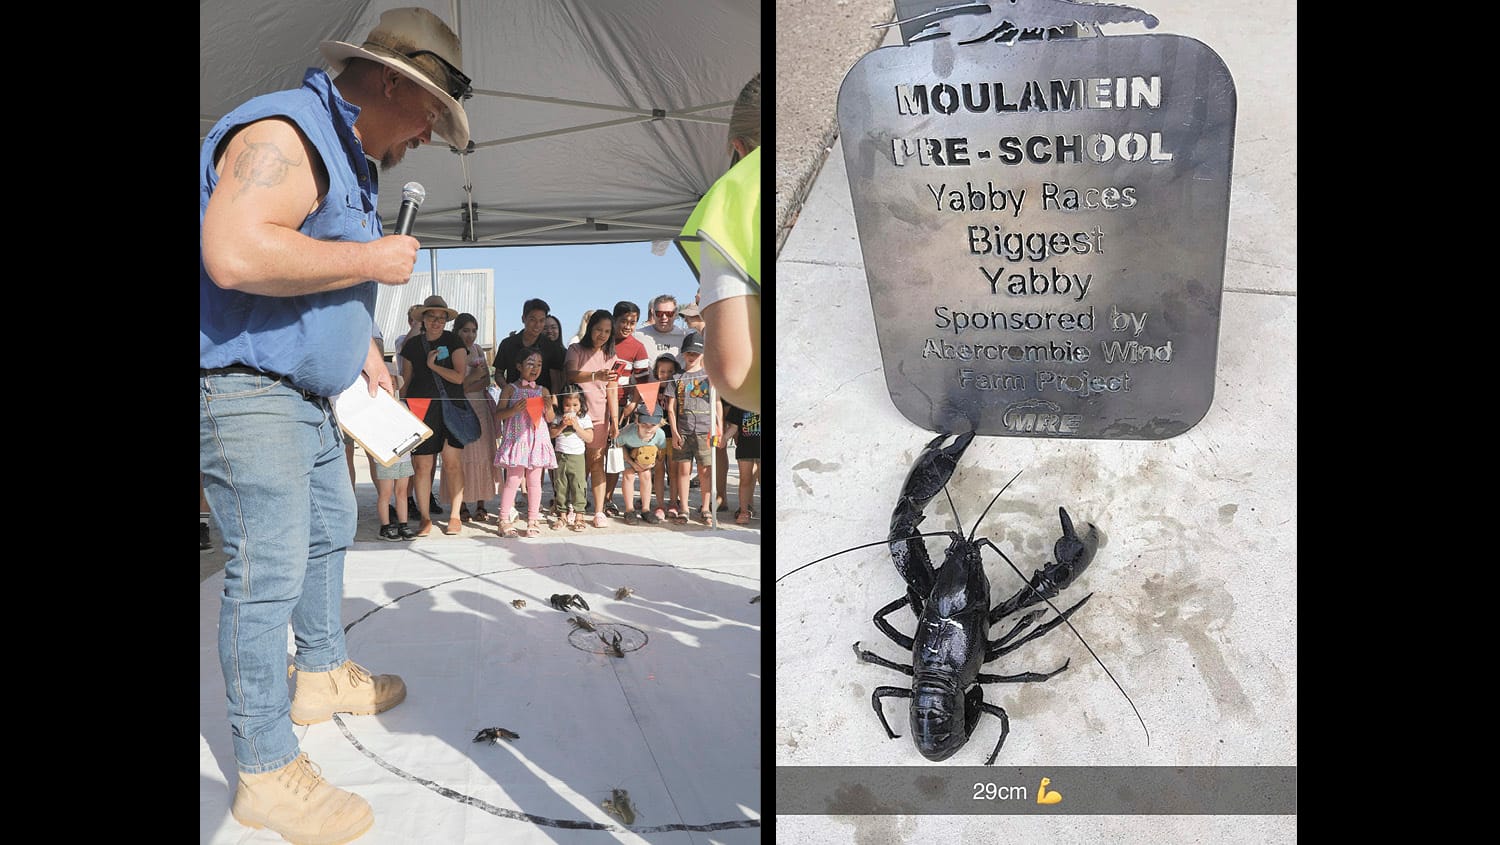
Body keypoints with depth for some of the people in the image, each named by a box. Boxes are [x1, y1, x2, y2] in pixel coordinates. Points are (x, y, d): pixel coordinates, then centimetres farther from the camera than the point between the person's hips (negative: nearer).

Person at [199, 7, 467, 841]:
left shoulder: (346, 154, 15)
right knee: (269, 570, -9)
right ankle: (265, 773, 0)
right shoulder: (283, 133, -19)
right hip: (241, 390, -11)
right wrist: (372, 260, -24)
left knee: (330, 530, 22)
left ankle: (323, 673, 41)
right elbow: (235, 254, -34)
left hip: (305, 395, 11)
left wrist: (363, 344, 19)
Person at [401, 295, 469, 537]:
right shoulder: (412, 345, 13)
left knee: (453, 462, -6)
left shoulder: (454, 342, 6)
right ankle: (425, 518, 7)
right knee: (422, 465, -2)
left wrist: (433, 365, -6)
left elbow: (459, 377, -3)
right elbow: (406, 381, 17)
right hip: (421, 410, 2)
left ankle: (455, 516, 3)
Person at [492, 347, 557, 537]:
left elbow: (550, 419, 12)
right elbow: (498, 415, -2)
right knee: (513, 479, -3)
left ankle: (533, 520, 11)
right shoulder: (510, 389, 0)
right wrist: (514, 410, -19)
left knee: (534, 481, 5)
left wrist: (549, 408, -9)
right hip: (517, 439, -3)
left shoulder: (543, 391, 9)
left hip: (538, 440, 3)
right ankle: (504, 519, 6)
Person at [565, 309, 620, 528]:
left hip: (599, 415, 2)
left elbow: (612, 390, 8)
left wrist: (615, 419, 0)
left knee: (596, 462, -2)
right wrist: (596, 376, -34)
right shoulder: (576, 350, 2)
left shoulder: (610, 356, 11)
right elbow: (571, 375, -17)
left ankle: (599, 512, -3)